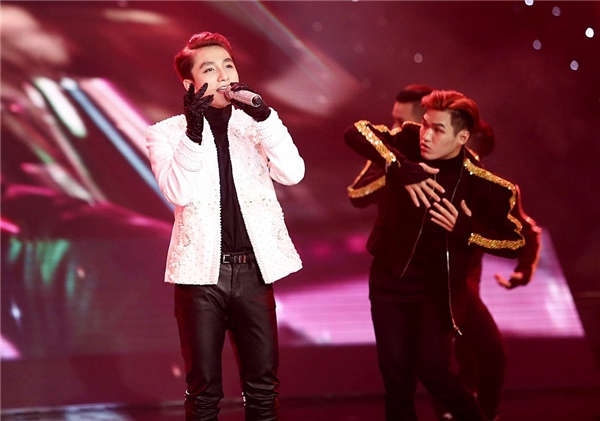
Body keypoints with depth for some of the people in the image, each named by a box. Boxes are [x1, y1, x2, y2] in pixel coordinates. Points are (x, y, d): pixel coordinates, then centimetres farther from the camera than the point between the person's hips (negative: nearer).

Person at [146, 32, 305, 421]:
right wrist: (194, 130, -23)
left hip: (253, 271, 2)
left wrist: (264, 116, -15)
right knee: (204, 390, 5)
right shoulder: (168, 133, 0)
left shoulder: (254, 125, 8)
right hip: (202, 273, -2)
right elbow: (179, 193, -15)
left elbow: (292, 173, -7)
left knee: (263, 387, 8)